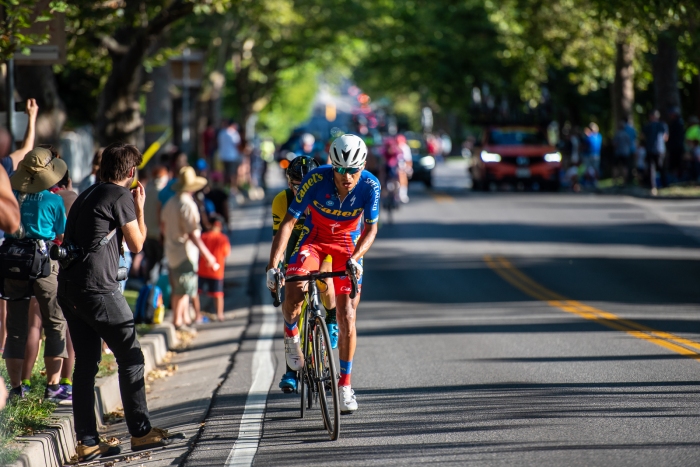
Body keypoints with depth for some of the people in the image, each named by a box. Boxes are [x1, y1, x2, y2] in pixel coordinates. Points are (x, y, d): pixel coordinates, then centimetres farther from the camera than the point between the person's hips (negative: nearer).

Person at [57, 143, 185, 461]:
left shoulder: (87, 195, 19)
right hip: (98, 288, -9)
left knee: (85, 363, 8)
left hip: (69, 288, 9)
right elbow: (136, 244, 1)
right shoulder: (121, 196, -5)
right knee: (131, 357, -1)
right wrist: (140, 208, 13)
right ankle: (141, 432, 2)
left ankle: (87, 441, 6)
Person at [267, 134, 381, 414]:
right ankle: (291, 336, 6)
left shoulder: (370, 186, -24)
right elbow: (288, 222, -26)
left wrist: (355, 258, -35)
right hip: (315, 237, -1)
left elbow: (371, 228, -16)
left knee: (347, 317, -6)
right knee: (293, 296, -27)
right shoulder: (316, 180, -28)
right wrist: (273, 264, -35)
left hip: (348, 243, 1)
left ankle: (345, 385, 8)